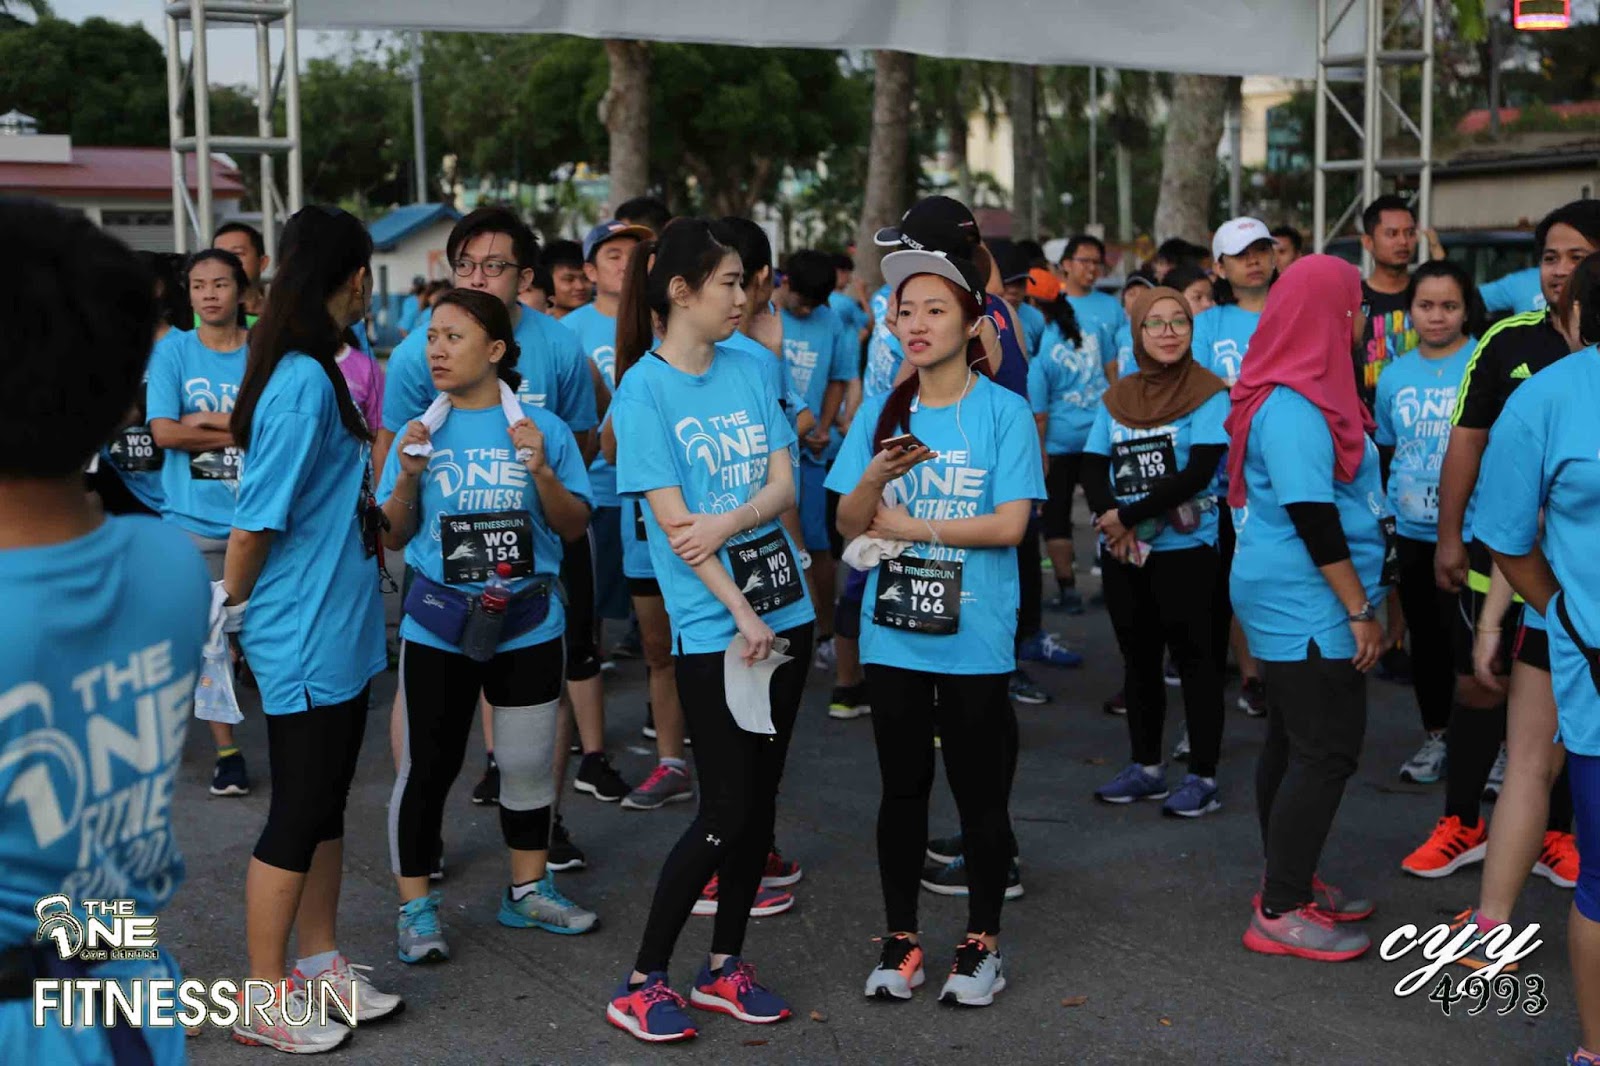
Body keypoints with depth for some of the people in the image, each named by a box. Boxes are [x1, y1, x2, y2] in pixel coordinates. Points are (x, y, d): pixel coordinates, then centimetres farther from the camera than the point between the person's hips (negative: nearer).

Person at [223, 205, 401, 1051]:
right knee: (296, 818, 2)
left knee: (327, 806, 18)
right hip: (304, 638, -9)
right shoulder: (302, 384, -21)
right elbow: (254, 524, -19)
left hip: (340, 632, 9)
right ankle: (263, 1001, 17)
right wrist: (232, 612, -8)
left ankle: (318, 968, 31)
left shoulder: (317, 374, 9)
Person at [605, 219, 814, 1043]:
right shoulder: (645, 390, -10)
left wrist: (724, 525, -18)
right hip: (713, 627, -6)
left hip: (784, 611, 6)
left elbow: (784, 483, 1)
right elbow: (673, 522, -15)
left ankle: (724, 966, 25)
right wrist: (741, 615, -19)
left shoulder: (747, 369, 7)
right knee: (725, 811, -5)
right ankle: (642, 983, 9)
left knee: (761, 800, 11)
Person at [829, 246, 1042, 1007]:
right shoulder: (880, 413, 5)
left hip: (974, 638, -3)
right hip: (893, 632, 3)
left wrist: (908, 525, -10)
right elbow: (850, 524, 3)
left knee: (979, 791, 7)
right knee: (902, 788, 13)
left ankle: (981, 941, 24)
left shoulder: (1003, 411, -6)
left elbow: (1009, 524, -13)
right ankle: (901, 938, 27)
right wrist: (876, 475, -17)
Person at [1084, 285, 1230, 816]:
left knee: (1193, 658, -1)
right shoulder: (1116, 397, 10)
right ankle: (1146, 766, 24)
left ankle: (1203, 776, 6)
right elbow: (1093, 470, 5)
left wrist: (1128, 517, -16)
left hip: (1185, 549, -5)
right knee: (1138, 658, 13)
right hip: (1121, 552, 5)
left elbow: (1198, 474, -16)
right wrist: (1110, 522, -14)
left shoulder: (1209, 394, -6)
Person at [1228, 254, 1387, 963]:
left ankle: (1289, 883, 28)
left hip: (1293, 605, 10)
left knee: (1293, 744, 16)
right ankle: (1280, 914, 1)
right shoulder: (1294, 407, -21)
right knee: (1325, 752, -6)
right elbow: (1313, 518, -23)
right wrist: (1360, 610, -19)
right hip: (1309, 607, -10)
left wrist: (1359, 602, 20)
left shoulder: (1295, 393, 11)